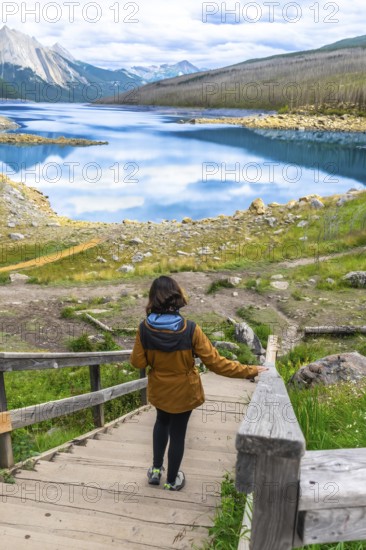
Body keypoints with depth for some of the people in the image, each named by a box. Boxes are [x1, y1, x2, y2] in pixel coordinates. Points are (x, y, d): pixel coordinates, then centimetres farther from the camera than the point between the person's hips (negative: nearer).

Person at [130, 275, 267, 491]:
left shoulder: (145, 328, -21)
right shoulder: (190, 329, -27)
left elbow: (138, 362, -11)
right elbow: (215, 362, -22)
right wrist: (250, 370, -12)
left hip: (159, 390, 2)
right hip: (184, 391, -2)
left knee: (162, 422, 32)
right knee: (178, 433, 18)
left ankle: (156, 470, 40)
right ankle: (172, 480, 38)